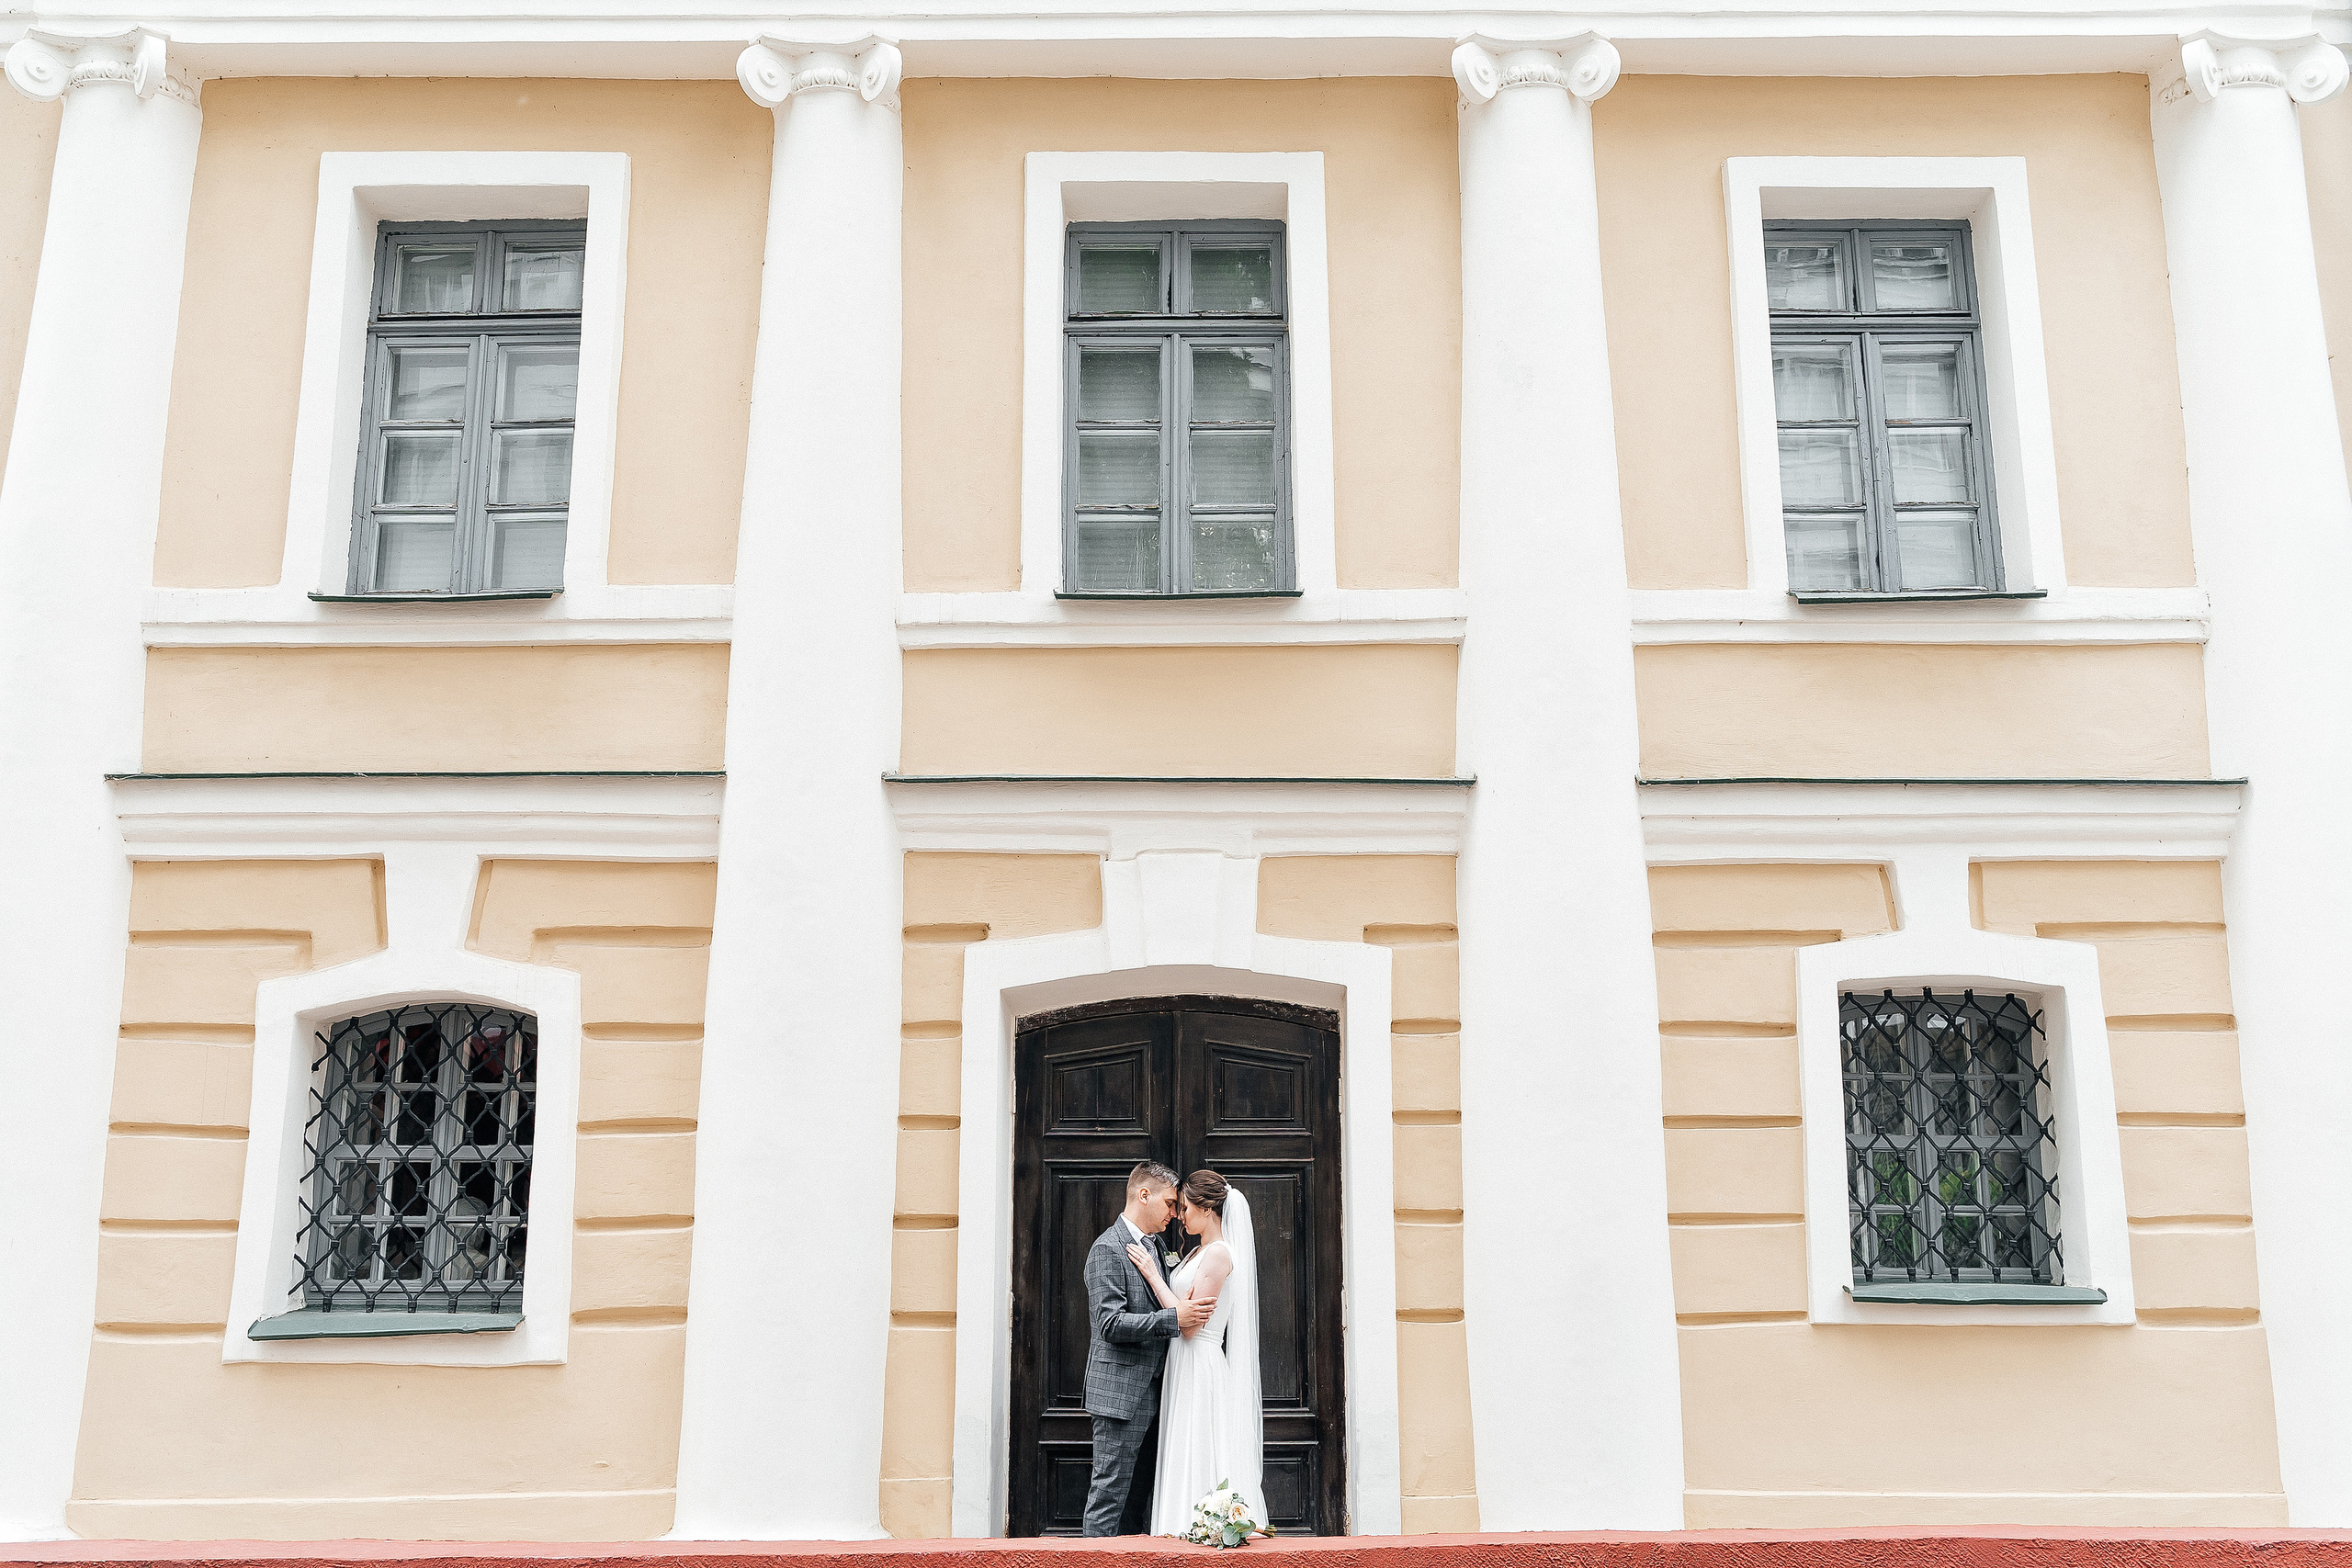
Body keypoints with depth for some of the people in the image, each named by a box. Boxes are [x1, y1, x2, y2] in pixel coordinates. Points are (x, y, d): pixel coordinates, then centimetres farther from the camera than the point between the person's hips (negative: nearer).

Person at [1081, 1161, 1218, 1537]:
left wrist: (1192, 1310, 10)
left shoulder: (1152, 1245, 18)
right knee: (1109, 1497, -6)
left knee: (1138, 1501, 12)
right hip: (1120, 1392, -9)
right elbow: (1110, 1324, -20)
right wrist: (1174, 1318, -24)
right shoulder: (1108, 1248, -12)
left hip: (1149, 1393, 9)